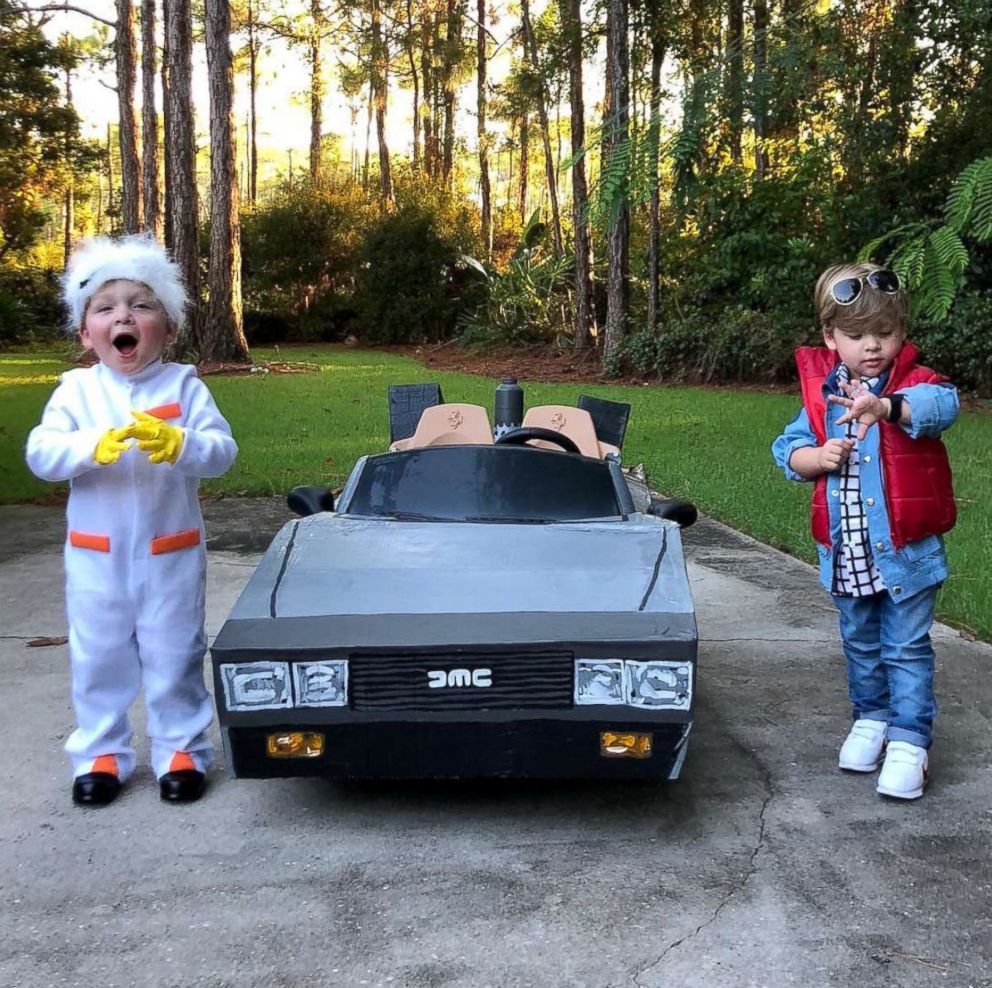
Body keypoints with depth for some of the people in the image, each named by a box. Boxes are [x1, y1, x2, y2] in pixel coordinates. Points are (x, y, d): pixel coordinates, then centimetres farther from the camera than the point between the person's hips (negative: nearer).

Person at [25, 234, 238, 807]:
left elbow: (222, 451, -13)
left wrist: (178, 444, -33)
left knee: (174, 656, 9)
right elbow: (40, 452, -13)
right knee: (98, 657, 12)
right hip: (96, 555, 2)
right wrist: (94, 447, -31)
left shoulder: (184, 385, -5)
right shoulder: (77, 389, -3)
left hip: (171, 553, -1)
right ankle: (101, 753, 27)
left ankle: (182, 749, 24)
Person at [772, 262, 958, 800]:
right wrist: (818, 457, -17)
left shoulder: (914, 381, -9)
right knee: (861, 644, 20)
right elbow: (787, 448, 6)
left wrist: (884, 406, -52)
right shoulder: (821, 391, 2)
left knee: (907, 648, 3)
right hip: (846, 553, 4)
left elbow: (942, 403, -32)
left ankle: (909, 741, 13)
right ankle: (870, 719, 38)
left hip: (905, 551, -4)